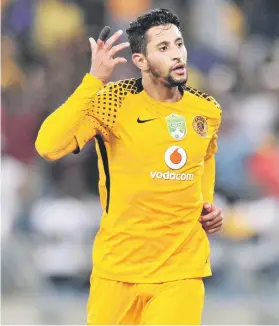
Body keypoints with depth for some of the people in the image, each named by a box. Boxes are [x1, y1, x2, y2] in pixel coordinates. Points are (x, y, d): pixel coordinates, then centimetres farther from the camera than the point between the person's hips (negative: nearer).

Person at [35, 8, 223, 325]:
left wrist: (207, 204, 10)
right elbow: (48, 146, -25)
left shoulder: (207, 110, 4)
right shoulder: (113, 103, -10)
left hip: (183, 271, 2)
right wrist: (95, 79, -28)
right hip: (118, 269, -2)